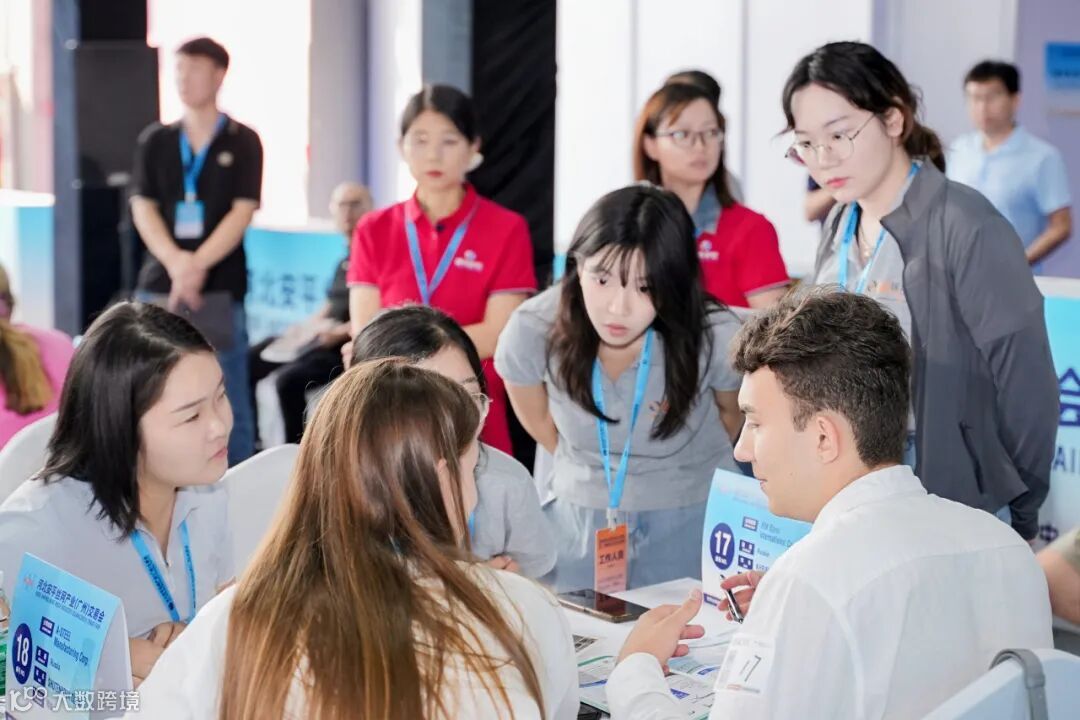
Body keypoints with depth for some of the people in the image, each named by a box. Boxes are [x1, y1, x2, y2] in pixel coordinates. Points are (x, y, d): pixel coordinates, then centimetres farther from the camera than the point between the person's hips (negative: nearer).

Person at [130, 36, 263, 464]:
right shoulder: (155, 141, 9)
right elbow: (142, 208, 2)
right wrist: (175, 262, -15)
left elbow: (242, 212, -6)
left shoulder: (242, 142, 2)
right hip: (158, 285, 3)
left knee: (227, 398, 0)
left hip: (221, 288, -3)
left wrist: (198, 264, -18)